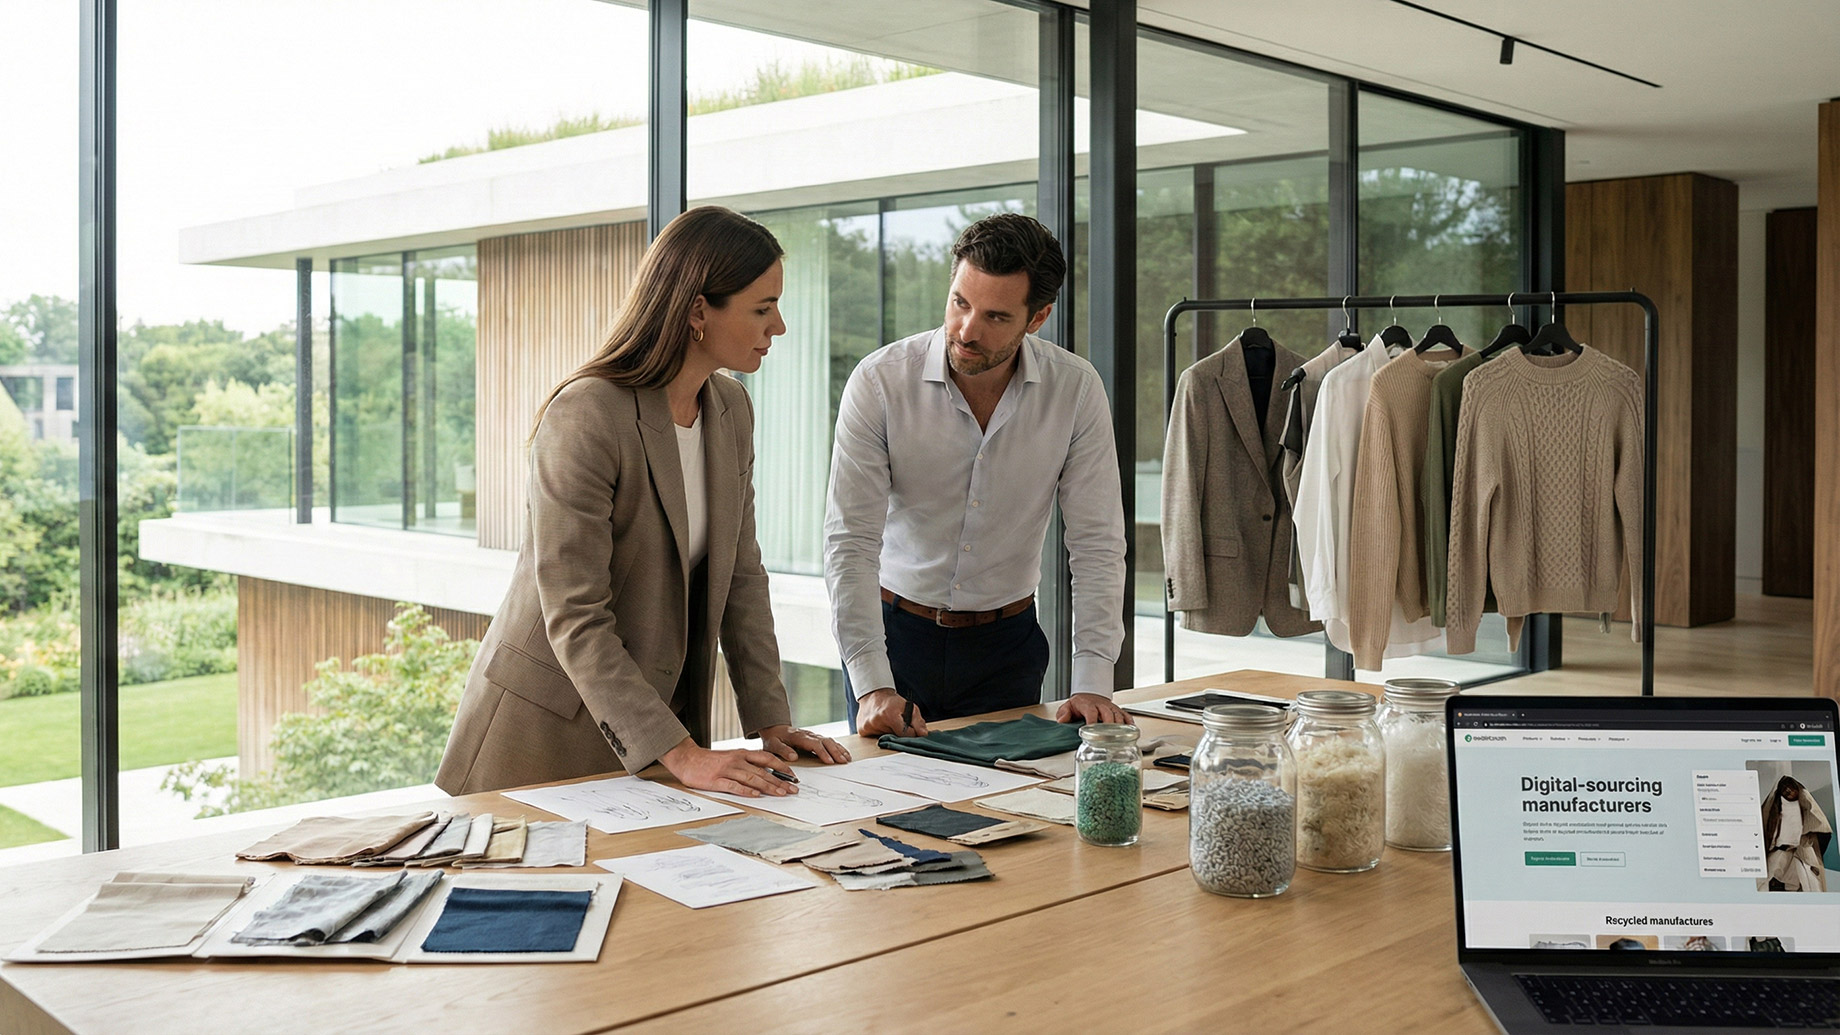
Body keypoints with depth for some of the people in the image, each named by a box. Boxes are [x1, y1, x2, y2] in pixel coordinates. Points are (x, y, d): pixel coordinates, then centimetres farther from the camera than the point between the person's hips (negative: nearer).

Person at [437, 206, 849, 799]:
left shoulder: (732, 410, 2)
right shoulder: (585, 418, -23)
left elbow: (741, 576, 6)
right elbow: (574, 619, -25)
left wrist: (770, 721, -2)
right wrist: (679, 754, -28)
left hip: (662, 704, 7)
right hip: (551, 723, -7)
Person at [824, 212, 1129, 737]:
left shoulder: (1076, 389, -10)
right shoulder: (880, 381, -16)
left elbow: (1096, 542, -9)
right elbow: (851, 541, -19)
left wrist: (1092, 681, -18)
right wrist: (873, 685, -28)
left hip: (1007, 642, 1)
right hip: (895, 631, -1)